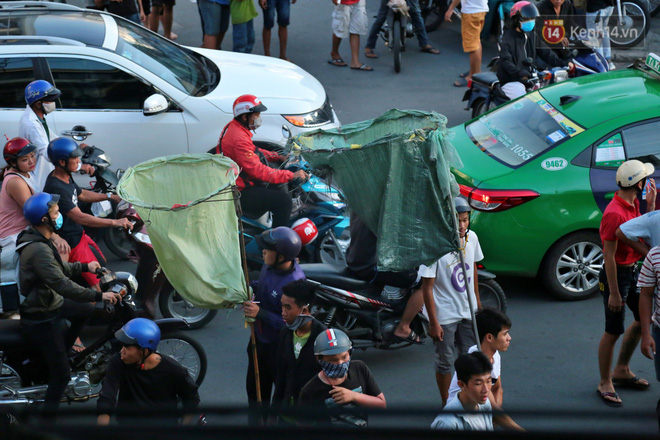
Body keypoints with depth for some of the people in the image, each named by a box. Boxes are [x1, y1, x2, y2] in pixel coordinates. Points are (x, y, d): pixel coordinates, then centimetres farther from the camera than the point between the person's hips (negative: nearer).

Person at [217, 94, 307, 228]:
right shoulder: (238, 139, -26)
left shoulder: (232, 127, 8)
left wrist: (279, 157, 15)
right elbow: (257, 171, -29)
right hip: (240, 193, -11)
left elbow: (252, 151, 24)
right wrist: (291, 175, -27)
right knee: (283, 200, -18)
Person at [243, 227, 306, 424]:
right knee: (255, 388, 25)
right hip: (259, 338, 9)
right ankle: (256, 423, 45)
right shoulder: (269, 266, -8)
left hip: (279, 347, -9)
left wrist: (260, 314, -35)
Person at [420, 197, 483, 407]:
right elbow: (427, 287, -18)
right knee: (445, 362, 8)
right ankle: (446, 404, 24)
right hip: (444, 315, -5)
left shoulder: (471, 238, -5)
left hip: (468, 311, 5)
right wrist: (433, 322, -17)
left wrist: (477, 300, 19)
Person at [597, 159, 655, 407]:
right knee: (613, 331, -1)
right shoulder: (615, 213, -25)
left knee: (644, 319, 20)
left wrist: (650, 205, 3)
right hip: (616, 274, -10)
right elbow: (609, 255, -24)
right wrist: (613, 292, -23)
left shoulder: (633, 205, 5)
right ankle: (605, 384, 12)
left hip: (632, 271, 10)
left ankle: (621, 371, 33)